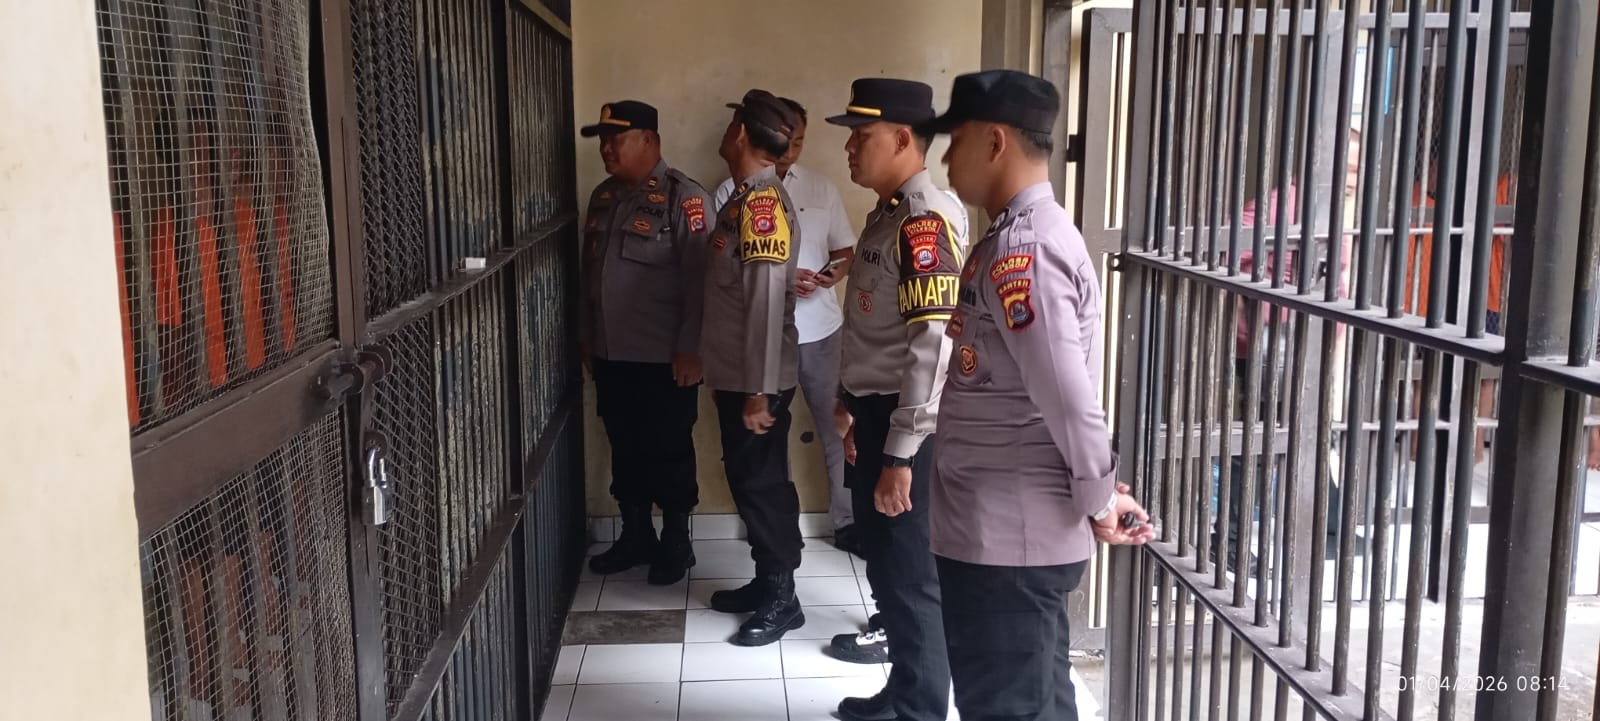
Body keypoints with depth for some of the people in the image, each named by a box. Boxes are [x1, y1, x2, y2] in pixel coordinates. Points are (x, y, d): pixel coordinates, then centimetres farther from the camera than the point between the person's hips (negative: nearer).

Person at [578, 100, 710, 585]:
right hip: (610, 354, 7)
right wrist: (586, 337, 16)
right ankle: (636, 537, 28)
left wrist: (689, 349, -18)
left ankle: (675, 544, 19)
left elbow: (698, 280, -15)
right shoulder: (602, 197, 11)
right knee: (625, 449, 15)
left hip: (664, 357, -7)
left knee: (669, 452, 5)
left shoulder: (683, 197, -11)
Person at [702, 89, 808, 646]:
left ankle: (782, 600, 12)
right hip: (735, 375, 9)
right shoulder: (746, 198, 11)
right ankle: (766, 583, 29)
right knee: (750, 482, 16)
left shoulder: (763, 202, -19)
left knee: (762, 485, 0)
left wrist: (759, 392, -24)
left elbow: (766, 302, -24)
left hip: (755, 381, -9)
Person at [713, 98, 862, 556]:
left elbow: (846, 251, 11)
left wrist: (832, 273, -12)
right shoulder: (731, 193, -3)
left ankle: (847, 521, 18)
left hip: (821, 329, 2)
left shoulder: (821, 188, 6)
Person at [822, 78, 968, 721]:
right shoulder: (887, 213, 13)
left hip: (906, 428, -10)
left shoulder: (927, 219, -19)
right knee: (885, 569, 19)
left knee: (910, 577, 2)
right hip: (876, 416, 10)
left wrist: (901, 455, -24)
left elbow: (934, 345, -24)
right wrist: (850, 401, 25)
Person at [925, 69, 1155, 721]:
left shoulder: (1019, 249, -21)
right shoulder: (1031, 232, 13)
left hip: (1003, 538, -10)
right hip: (1017, 531, 10)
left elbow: (1071, 399, -25)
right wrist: (1097, 496, 13)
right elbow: (1054, 393, 14)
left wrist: (1100, 501, -11)